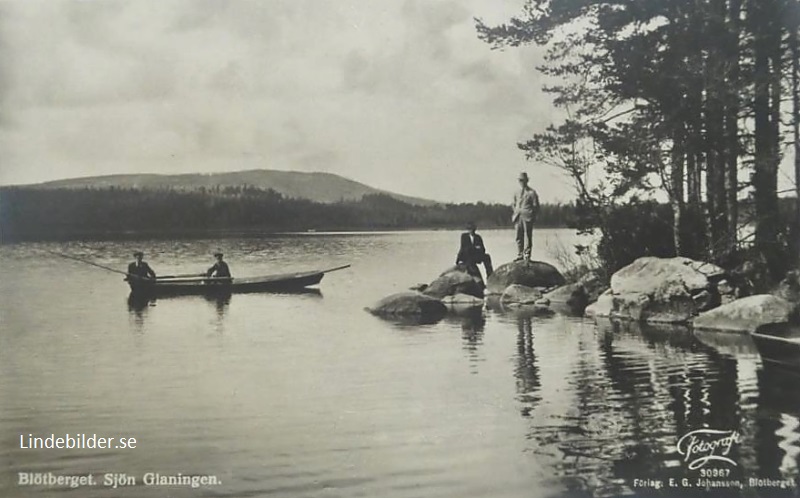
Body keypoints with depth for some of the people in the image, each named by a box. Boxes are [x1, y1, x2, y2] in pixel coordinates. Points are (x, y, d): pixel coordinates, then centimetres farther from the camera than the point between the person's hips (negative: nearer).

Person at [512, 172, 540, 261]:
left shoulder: (531, 192, 0)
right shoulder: (516, 193, 16)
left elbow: (536, 206, 0)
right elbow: (514, 204, 25)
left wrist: (532, 216, -7)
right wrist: (515, 212, 9)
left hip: (527, 217, -5)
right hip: (518, 217, 5)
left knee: (527, 237, -4)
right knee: (519, 237, 6)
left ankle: (527, 256, -3)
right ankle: (520, 255, 11)